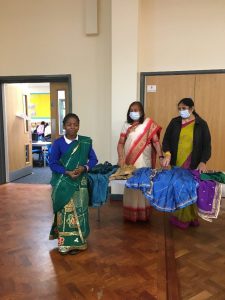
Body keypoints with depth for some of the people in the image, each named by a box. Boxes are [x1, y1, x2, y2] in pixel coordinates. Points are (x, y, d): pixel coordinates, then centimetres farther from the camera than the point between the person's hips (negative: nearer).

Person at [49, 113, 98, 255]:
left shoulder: (86, 142, 0)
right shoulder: (58, 143, -5)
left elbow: (93, 159, 4)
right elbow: (52, 163, -5)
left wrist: (84, 168, -15)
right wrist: (67, 172, -18)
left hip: (79, 183, 2)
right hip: (63, 183, -1)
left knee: (79, 211, 5)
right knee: (65, 212, 2)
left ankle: (77, 242, 21)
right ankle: (65, 243, 17)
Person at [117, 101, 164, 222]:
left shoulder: (148, 123, -1)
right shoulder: (126, 125, 8)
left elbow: (156, 141, -8)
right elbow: (120, 143, 5)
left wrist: (161, 156, -20)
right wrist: (121, 158, -10)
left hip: (143, 162, -2)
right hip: (129, 161, 3)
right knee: (130, 186, 7)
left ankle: (143, 214, 15)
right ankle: (130, 214, 19)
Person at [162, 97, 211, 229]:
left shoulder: (201, 124, 1)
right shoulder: (175, 122, 7)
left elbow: (207, 145, -1)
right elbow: (166, 140, 5)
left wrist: (203, 162, -16)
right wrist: (167, 154, -13)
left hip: (193, 165, -2)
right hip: (176, 163, 2)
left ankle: (184, 218, 17)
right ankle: (191, 218, 20)